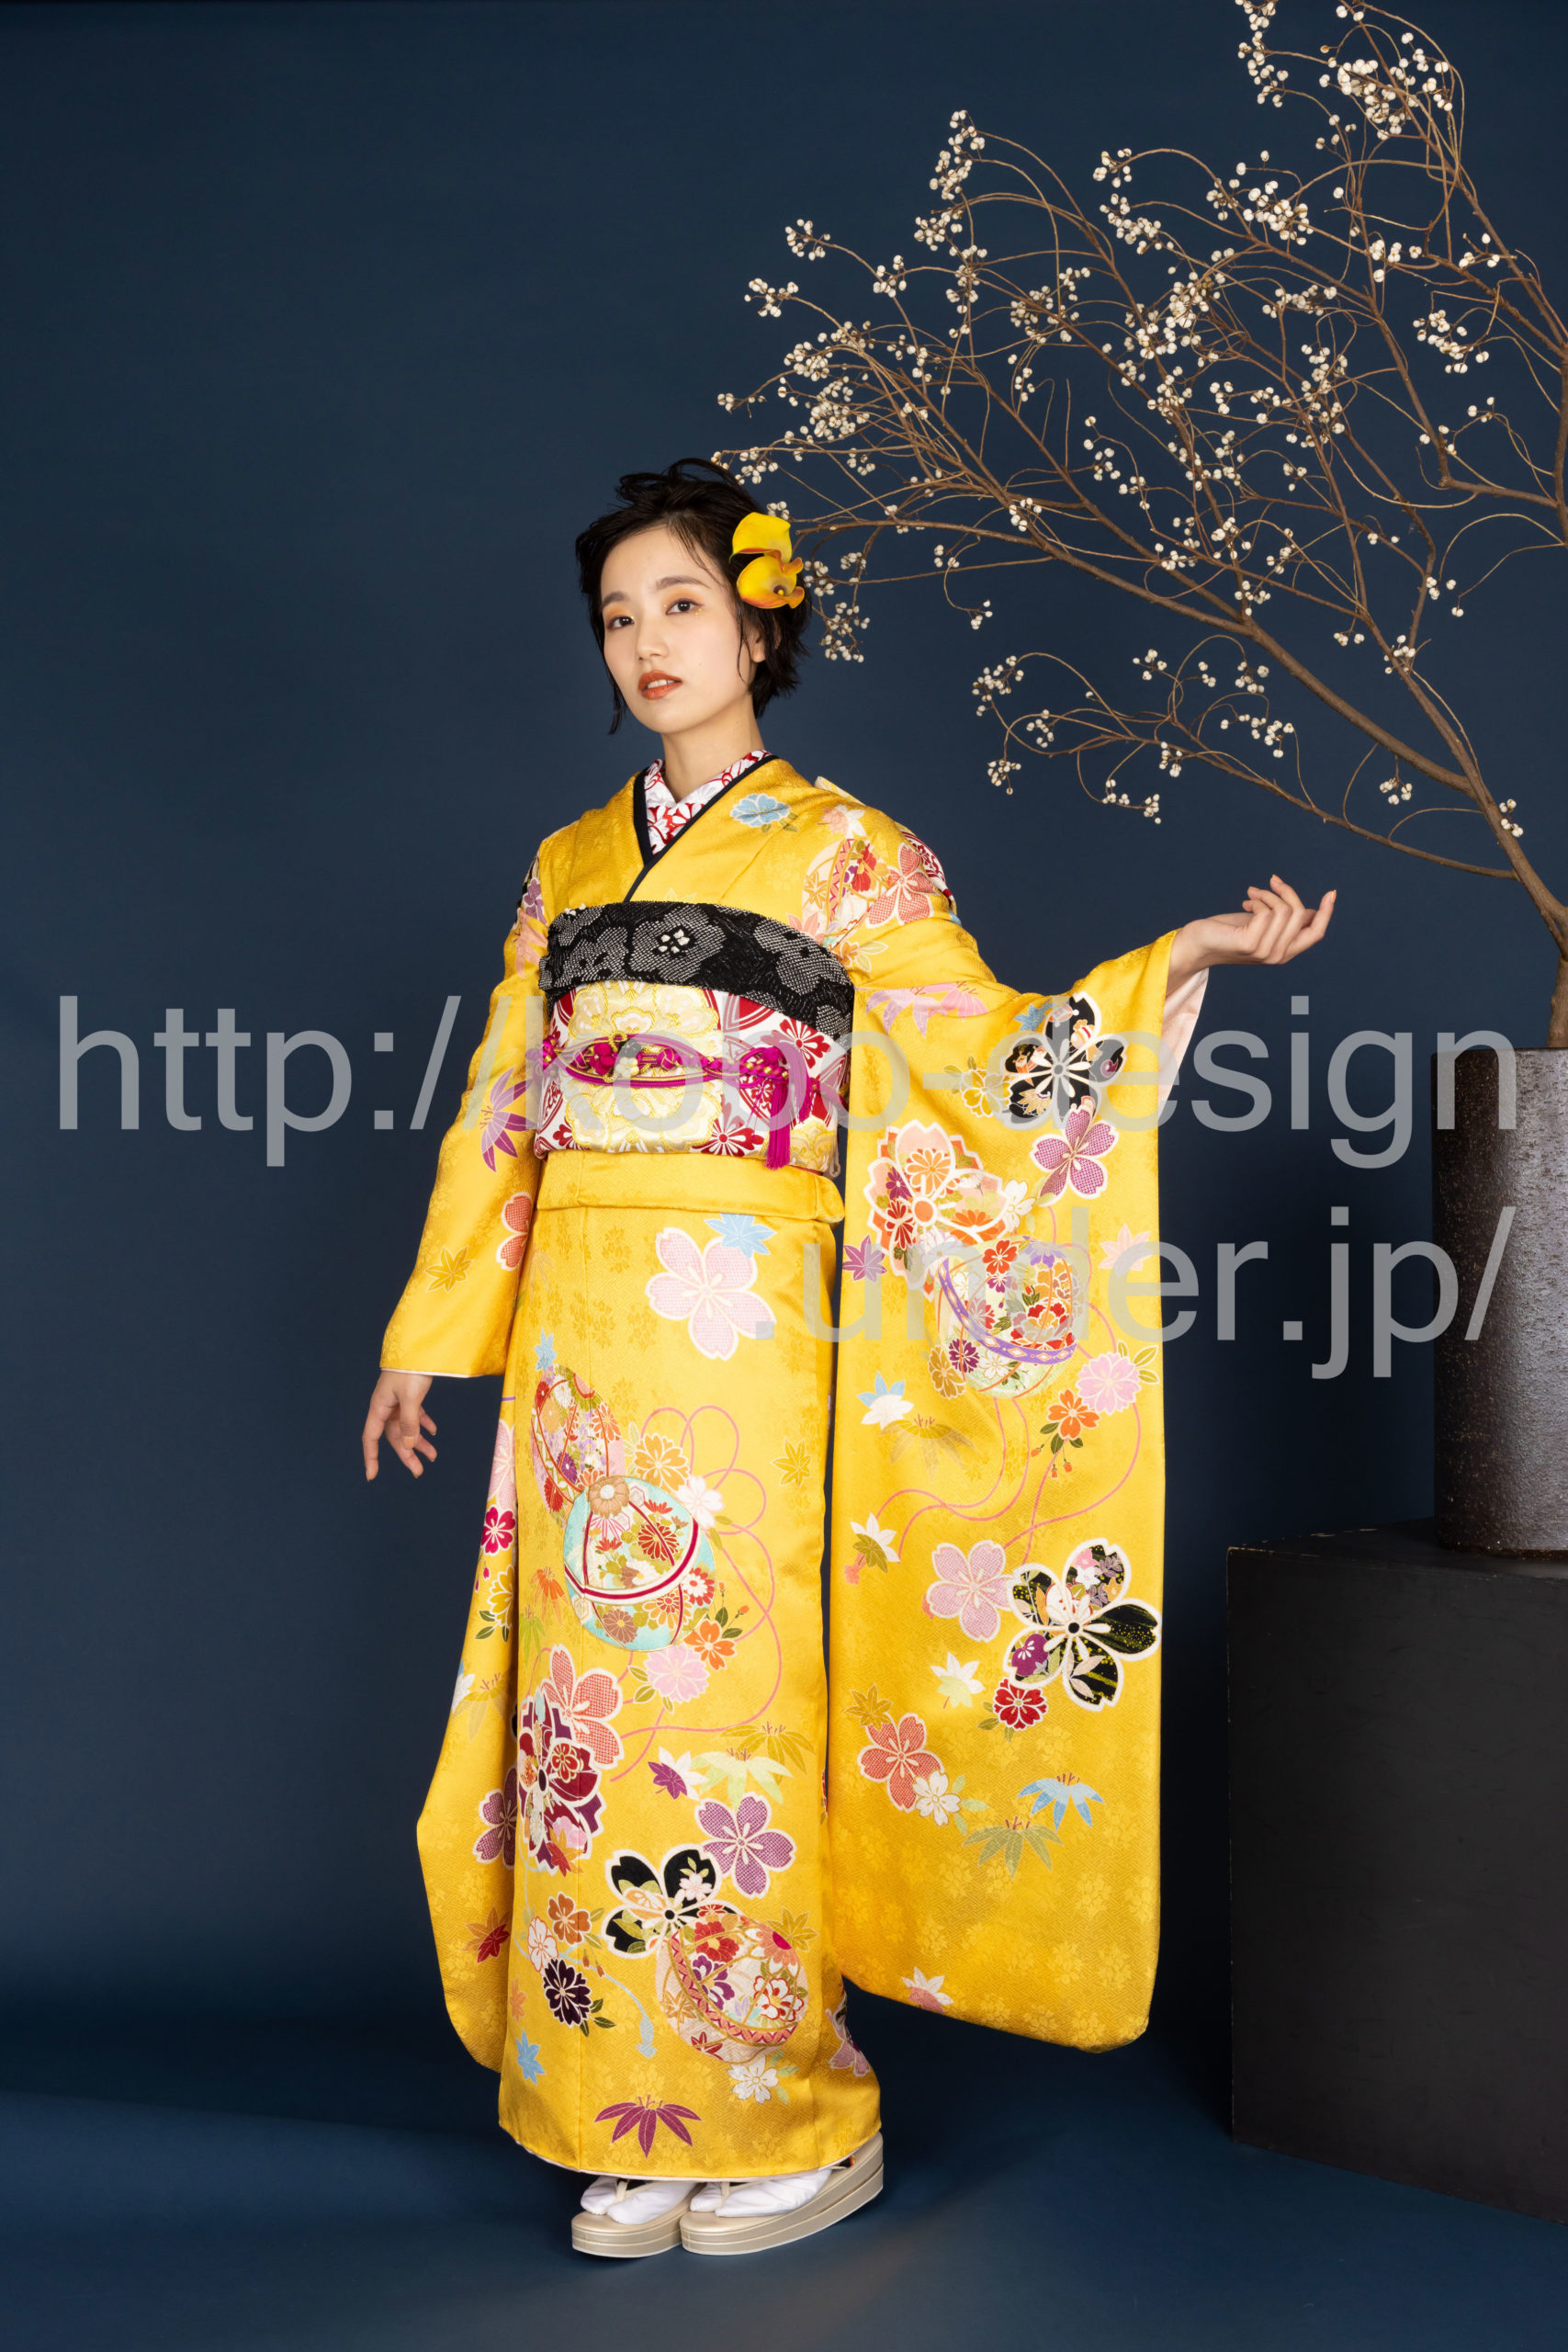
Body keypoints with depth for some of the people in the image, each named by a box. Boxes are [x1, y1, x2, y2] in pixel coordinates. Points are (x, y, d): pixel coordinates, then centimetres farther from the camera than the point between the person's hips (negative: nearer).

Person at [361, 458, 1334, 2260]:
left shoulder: (841, 852, 4)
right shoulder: (570, 866, 17)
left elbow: (984, 1047, -3)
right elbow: (504, 1109, 19)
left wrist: (1181, 959, -15)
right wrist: (431, 1331, 20)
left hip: (741, 1320, -5)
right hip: (579, 1323, 5)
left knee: (730, 1700, -5)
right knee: (597, 1703, 4)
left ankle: (796, 2124, 12)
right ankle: (642, 2127, 17)